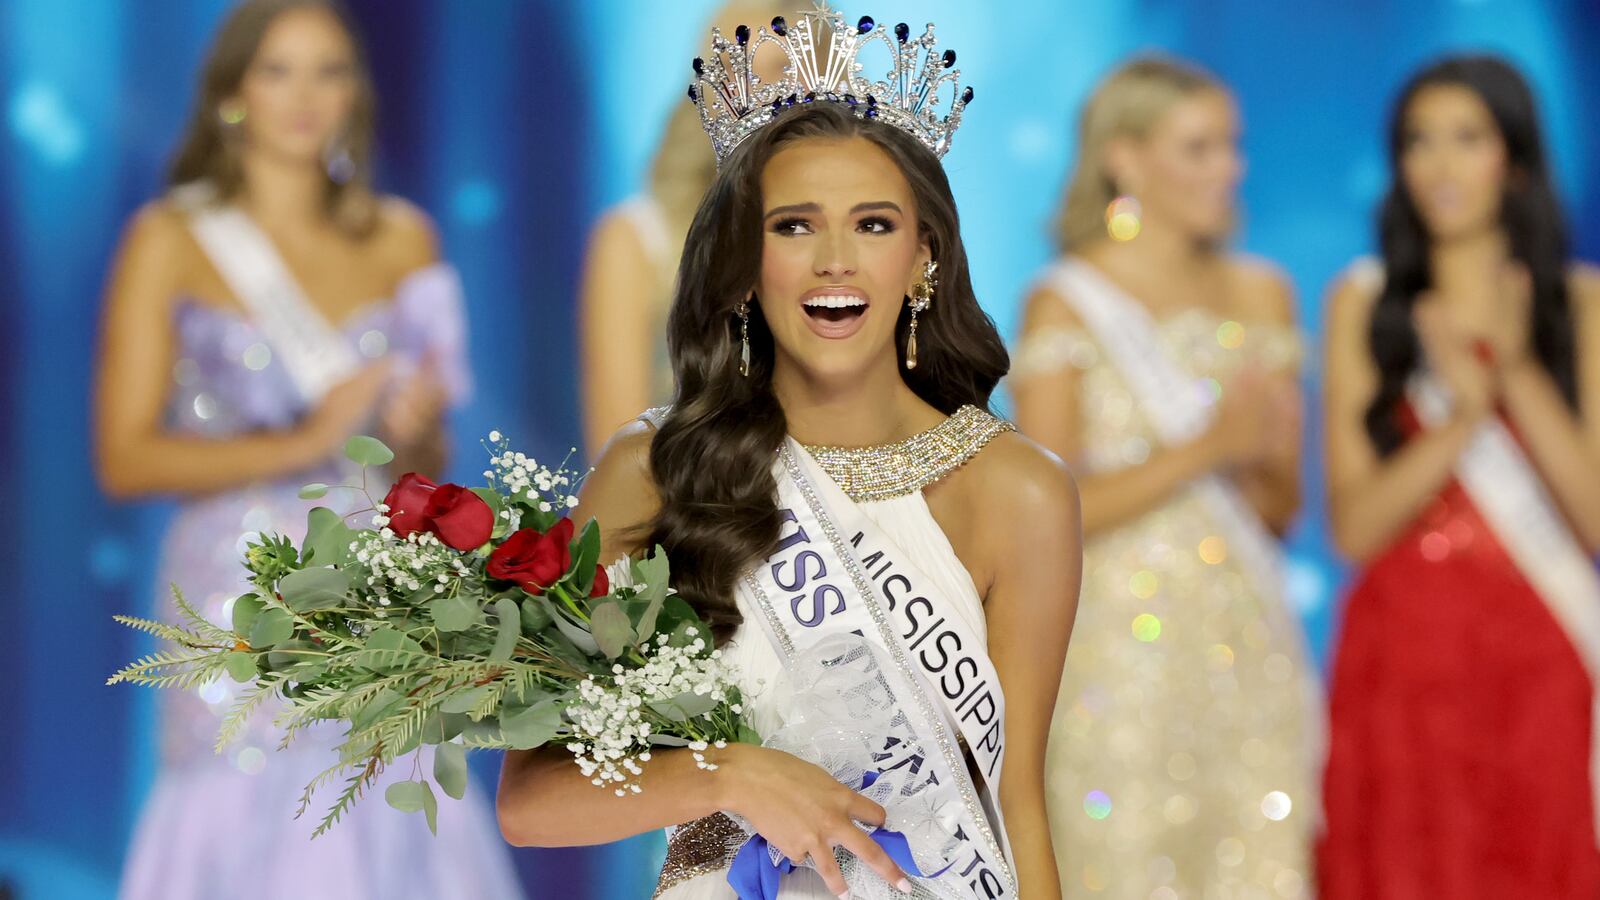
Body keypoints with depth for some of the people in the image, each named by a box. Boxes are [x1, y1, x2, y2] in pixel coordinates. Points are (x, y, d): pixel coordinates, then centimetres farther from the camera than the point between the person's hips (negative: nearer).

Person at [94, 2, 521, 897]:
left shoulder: (403, 239, 11)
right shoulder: (172, 241, 0)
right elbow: (125, 457, -6)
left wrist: (414, 430, -6)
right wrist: (303, 442, -14)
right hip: (242, 601, -3)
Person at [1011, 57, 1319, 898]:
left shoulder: (1260, 294, 11)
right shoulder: (1065, 305, -3)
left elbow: (1280, 509, 13)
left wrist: (1258, 463, -10)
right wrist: (1204, 450, -15)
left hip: (1249, 643, 4)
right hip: (1121, 651, -4)